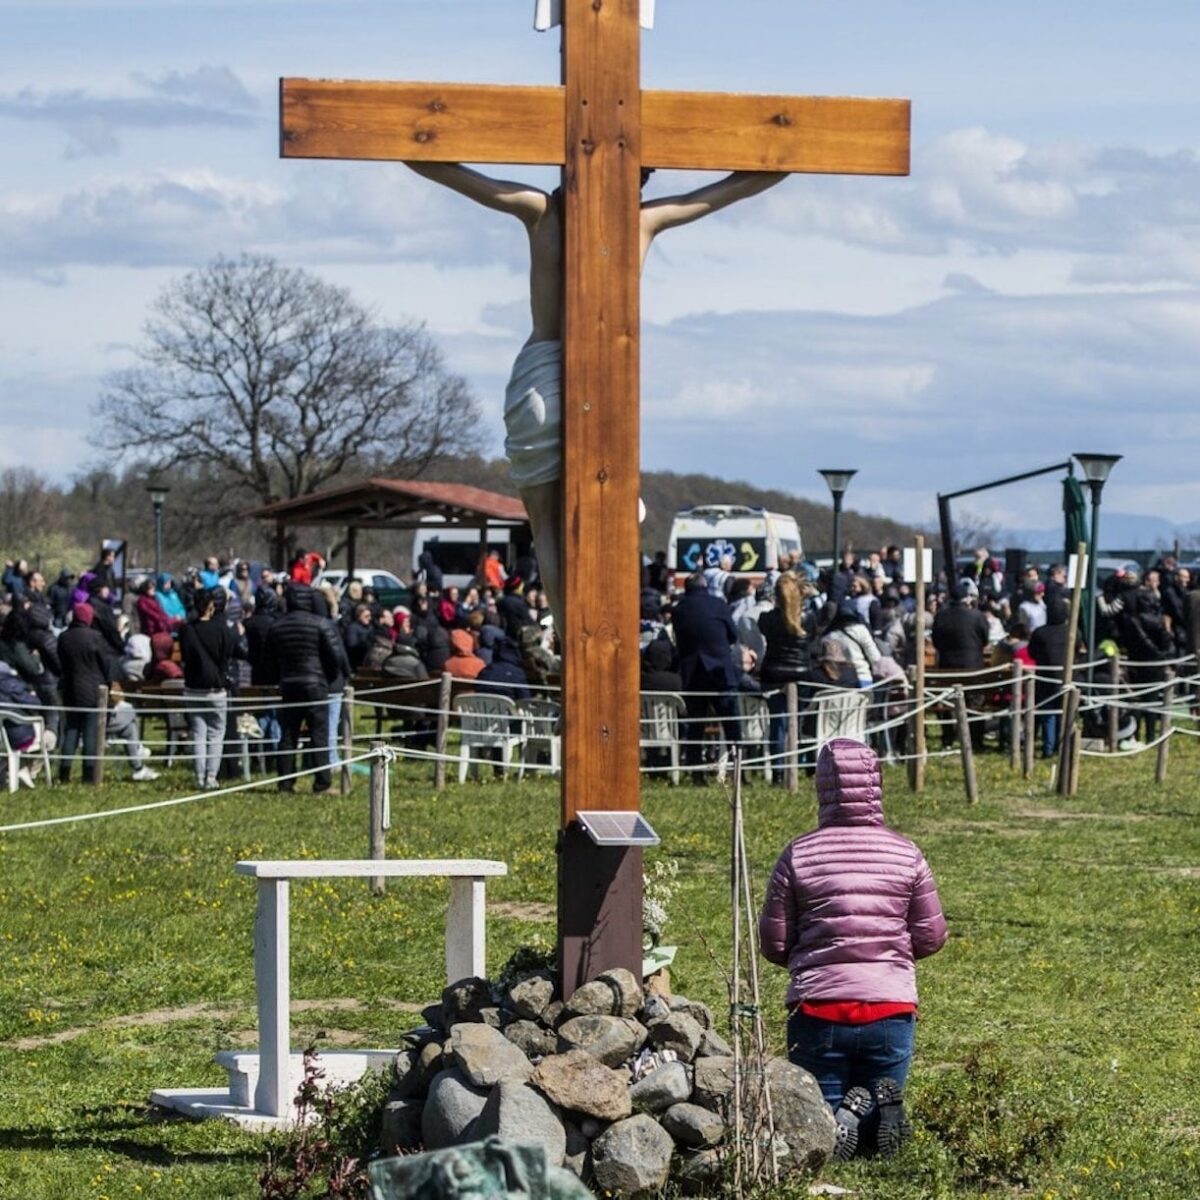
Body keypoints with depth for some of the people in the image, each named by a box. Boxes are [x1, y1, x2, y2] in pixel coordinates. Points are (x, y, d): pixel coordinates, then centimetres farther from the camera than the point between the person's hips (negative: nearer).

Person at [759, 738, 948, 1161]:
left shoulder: (799, 855, -3)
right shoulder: (906, 855, 1)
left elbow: (773, 944, 1)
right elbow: (931, 937, 6)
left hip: (818, 1007, -1)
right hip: (891, 1007, 1)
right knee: (880, 1123, 16)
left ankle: (843, 1114, -22)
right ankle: (880, 1108, -20)